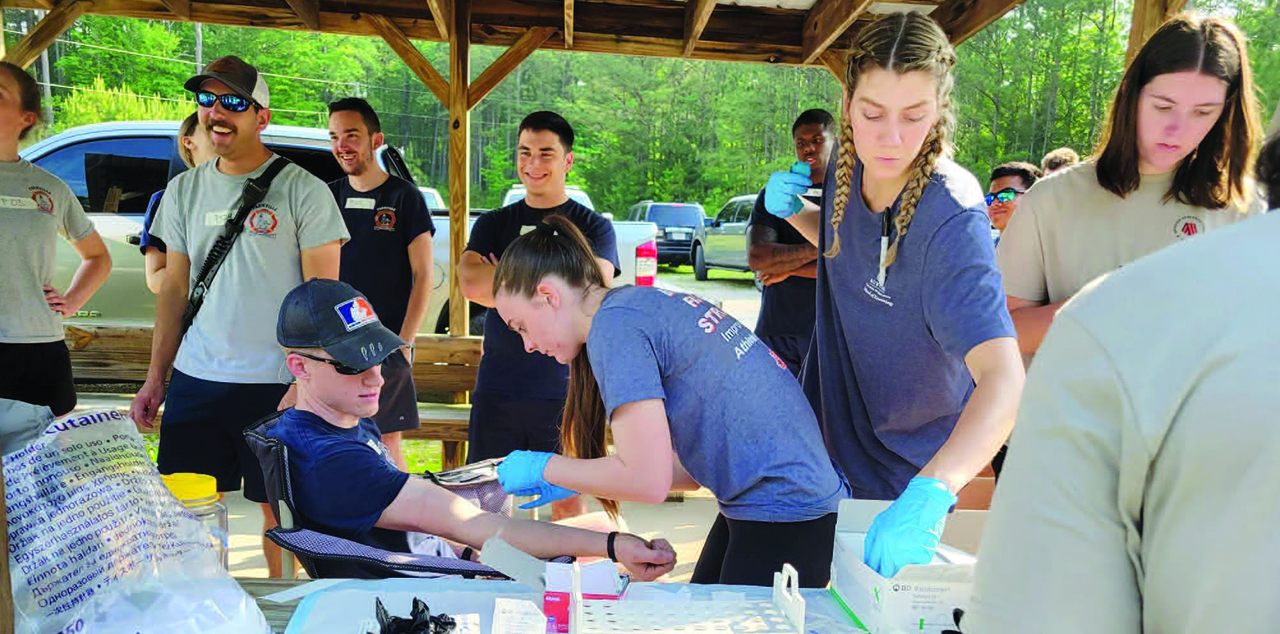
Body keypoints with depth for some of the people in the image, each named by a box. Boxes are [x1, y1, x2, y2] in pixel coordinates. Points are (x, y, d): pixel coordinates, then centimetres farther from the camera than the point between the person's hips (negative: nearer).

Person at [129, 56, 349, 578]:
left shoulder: (302, 191, -6)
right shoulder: (183, 191, 11)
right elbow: (174, 289, 16)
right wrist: (155, 377, 11)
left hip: (278, 383, -5)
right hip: (194, 379, 5)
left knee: (280, 512, 5)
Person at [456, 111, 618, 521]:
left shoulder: (593, 227, 4)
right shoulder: (493, 224, 12)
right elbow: (471, 283, -6)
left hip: (563, 388, -2)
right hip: (497, 385, 3)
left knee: (567, 501, 5)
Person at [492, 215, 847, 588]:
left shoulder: (614, 324, -16)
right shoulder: (646, 304, 12)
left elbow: (648, 480, -20)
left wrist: (545, 468, -5)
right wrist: (571, 482, 12)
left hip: (785, 514, -10)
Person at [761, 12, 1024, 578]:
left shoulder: (951, 219, -29)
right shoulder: (848, 170, -9)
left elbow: (1003, 377, -38)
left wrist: (928, 494, -53)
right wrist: (794, 212, -8)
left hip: (903, 474, -5)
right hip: (831, 446, 6)